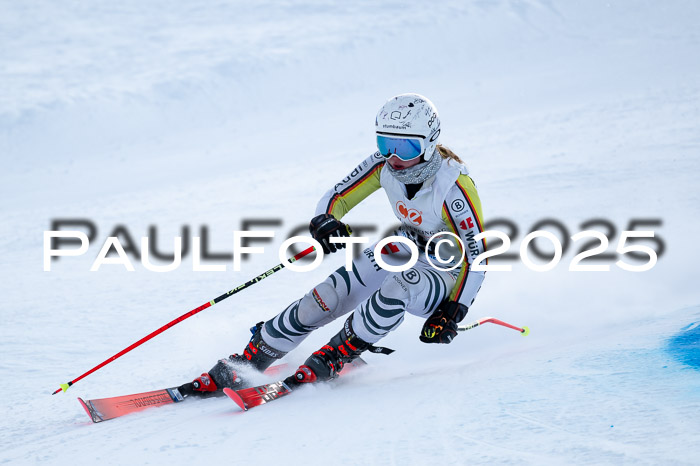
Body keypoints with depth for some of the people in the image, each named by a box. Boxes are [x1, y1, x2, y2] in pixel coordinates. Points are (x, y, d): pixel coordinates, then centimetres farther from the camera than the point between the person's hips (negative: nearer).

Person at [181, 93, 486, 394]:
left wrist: (451, 314, -29)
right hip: (407, 249, 5)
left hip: (447, 277, -5)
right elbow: (336, 198, -7)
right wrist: (325, 222, -31)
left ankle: (337, 355, -17)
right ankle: (249, 360, -8)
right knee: (331, 293, -15)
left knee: (399, 287, -37)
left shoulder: (454, 185, -29)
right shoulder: (384, 164, -14)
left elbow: (476, 255, -23)